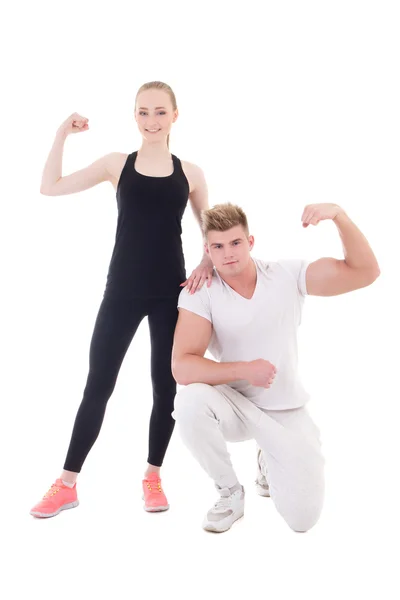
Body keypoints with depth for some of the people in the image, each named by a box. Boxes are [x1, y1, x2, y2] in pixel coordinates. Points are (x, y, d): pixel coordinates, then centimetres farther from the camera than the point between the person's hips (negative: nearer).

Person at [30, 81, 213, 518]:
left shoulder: (190, 173, 4)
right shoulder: (117, 164, 2)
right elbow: (50, 187, -2)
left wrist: (207, 264, -6)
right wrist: (62, 135, -8)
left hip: (171, 293, 1)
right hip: (122, 291, -1)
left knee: (166, 385, 7)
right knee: (98, 385, 3)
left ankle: (153, 477, 26)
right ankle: (66, 484, 15)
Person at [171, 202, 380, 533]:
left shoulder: (288, 276, -10)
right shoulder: (200, 294, -15)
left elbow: (365, 272, -16)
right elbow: (182, 367, -22)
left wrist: (338, 214, -29)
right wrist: (243, 370, -32)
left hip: (286, 412, 1)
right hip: (235, 405, -1)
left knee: (303, 519, -8)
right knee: (190, 401, -35)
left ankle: (270, 463, 28)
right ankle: (230, 491, -6)